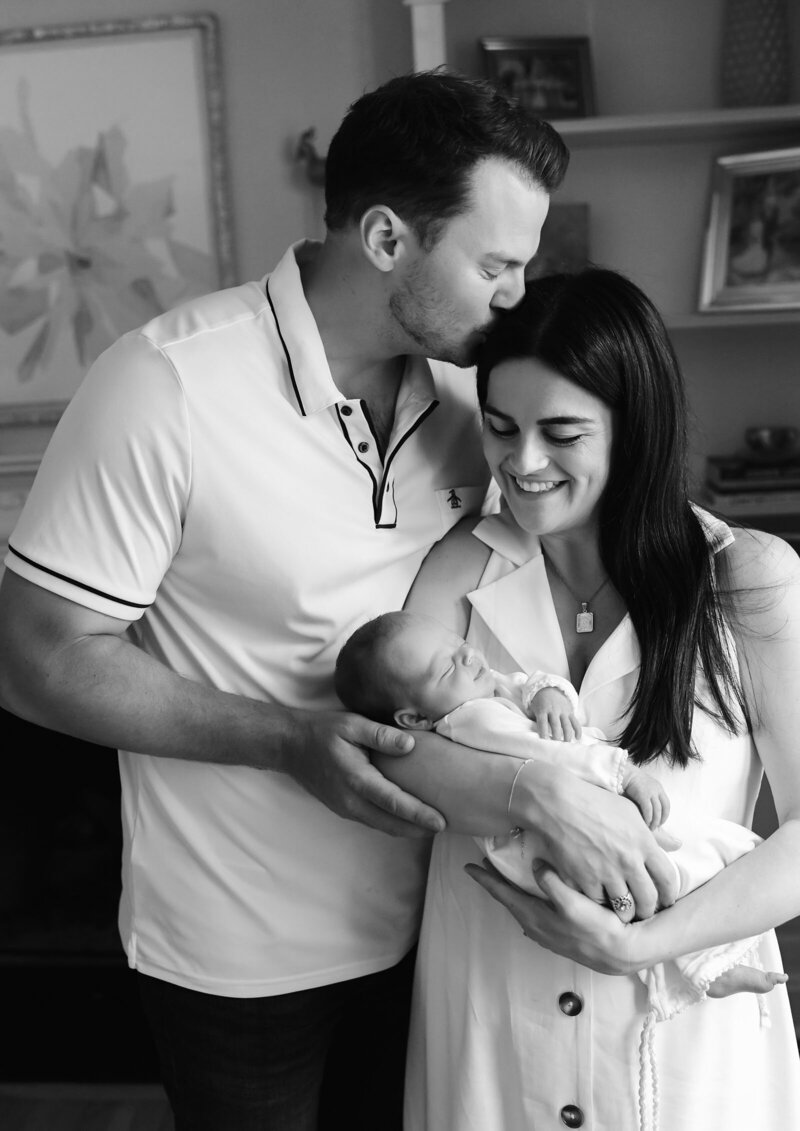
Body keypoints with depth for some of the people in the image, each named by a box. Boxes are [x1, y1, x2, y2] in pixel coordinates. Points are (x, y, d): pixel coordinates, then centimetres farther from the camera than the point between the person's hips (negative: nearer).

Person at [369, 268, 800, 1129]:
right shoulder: (462, 567, -2)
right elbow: (389, 736, -14)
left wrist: (644, 943, -21)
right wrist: (533, 791, -30)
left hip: (686, 1016, -1)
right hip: (485, 1001, 2)